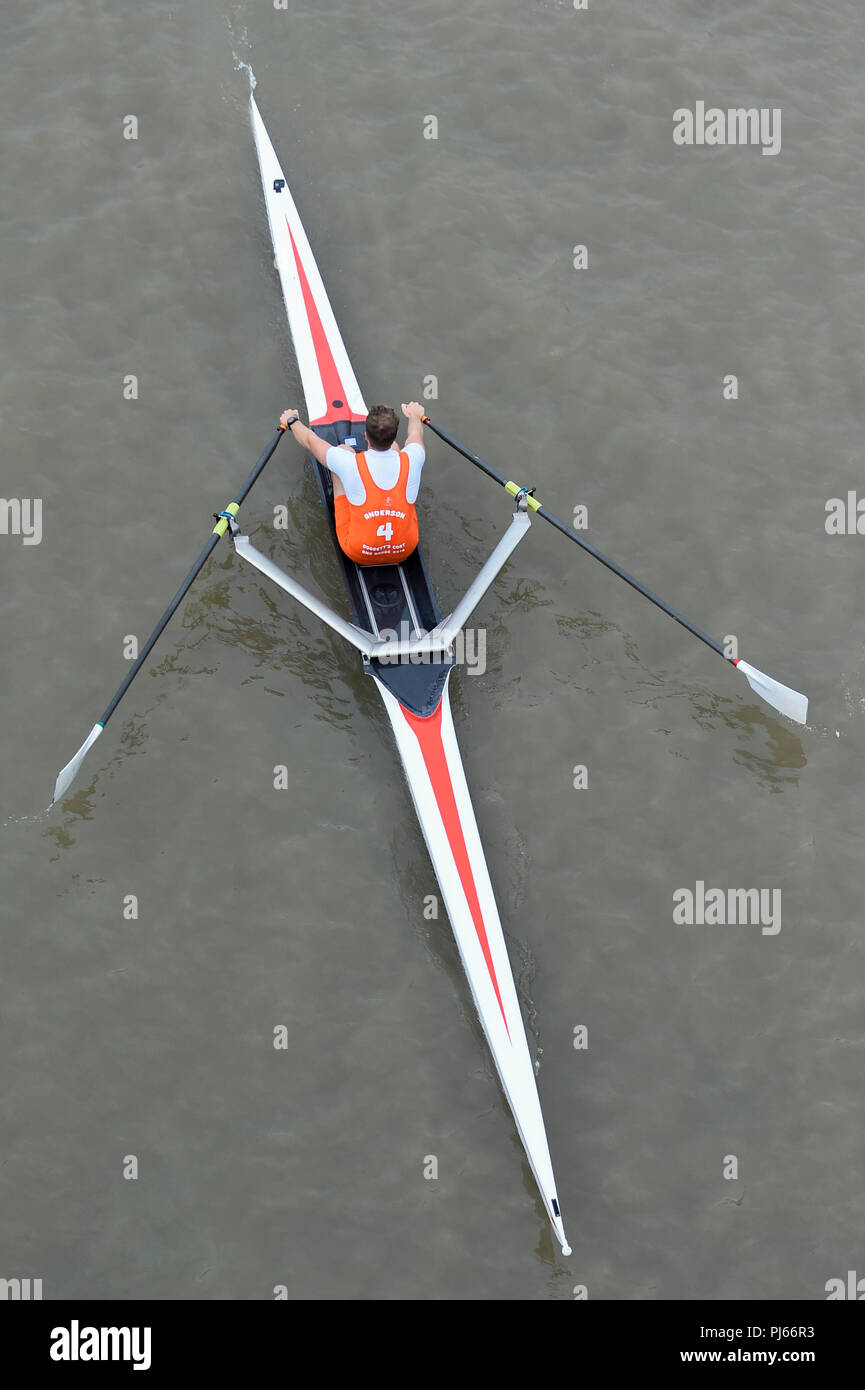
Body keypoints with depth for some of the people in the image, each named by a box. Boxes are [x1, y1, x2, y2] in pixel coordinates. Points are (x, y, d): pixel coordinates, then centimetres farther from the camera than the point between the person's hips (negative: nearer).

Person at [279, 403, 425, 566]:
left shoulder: (349, 463, -24)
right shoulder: (411, 460, -18)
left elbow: (310, 441, -1)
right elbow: (415, 435, 10)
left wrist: (291, 421, 21)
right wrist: (415, 417, 34)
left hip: (359, 554, -2)